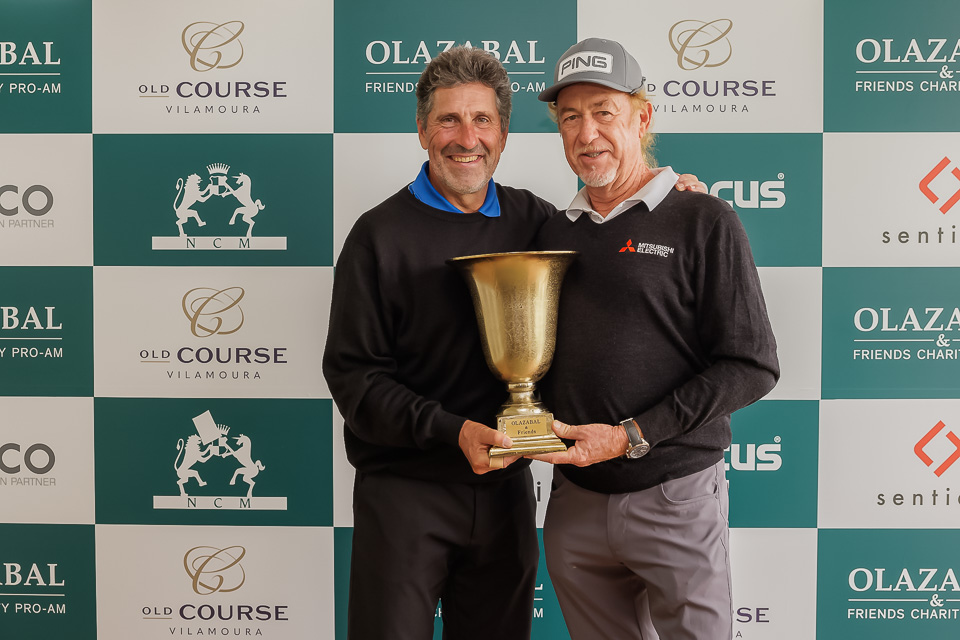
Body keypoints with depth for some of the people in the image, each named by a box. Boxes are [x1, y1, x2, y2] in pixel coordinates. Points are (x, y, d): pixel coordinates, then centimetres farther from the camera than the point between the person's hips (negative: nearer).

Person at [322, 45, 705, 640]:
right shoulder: (382, 234, -7)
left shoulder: (534, 220, 5)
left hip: (506, 486, 4)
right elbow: (352, 373, -9)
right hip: (404, 488, -3)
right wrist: (451, 431, -22)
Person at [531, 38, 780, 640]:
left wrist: (632, 435, -16)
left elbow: (752, 366, -11)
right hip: (574, 499, 4)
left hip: (675, 498, -4)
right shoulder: (555, 231, 10)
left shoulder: (703, 221, -6)